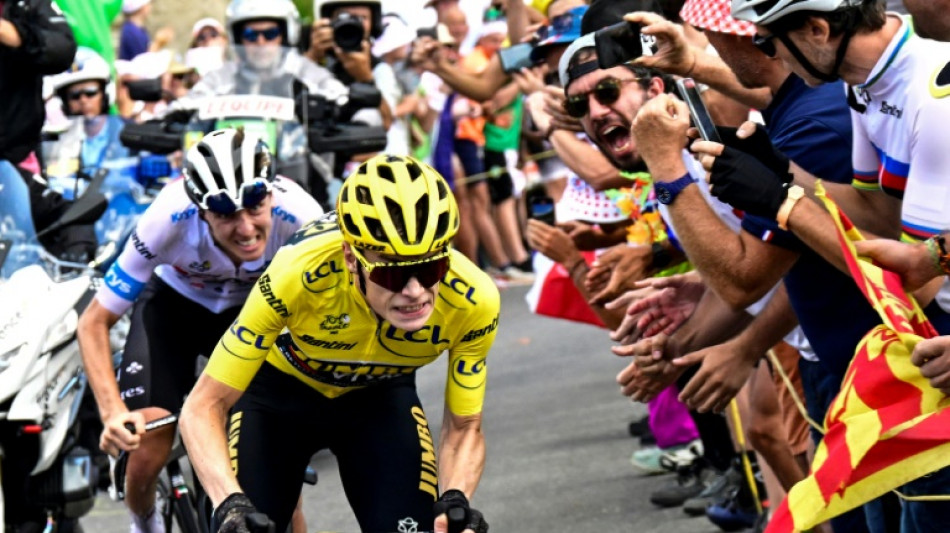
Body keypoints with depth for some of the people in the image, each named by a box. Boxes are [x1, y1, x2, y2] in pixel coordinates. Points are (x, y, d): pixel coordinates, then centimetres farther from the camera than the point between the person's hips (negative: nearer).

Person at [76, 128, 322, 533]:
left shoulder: (298, 216, -36)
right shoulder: (170, 219, -37)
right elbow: (93, 323, -27)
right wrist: (113, 413, -39)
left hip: (254, 306, 1)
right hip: (175, 301, -1)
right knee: (149, 450, -14)